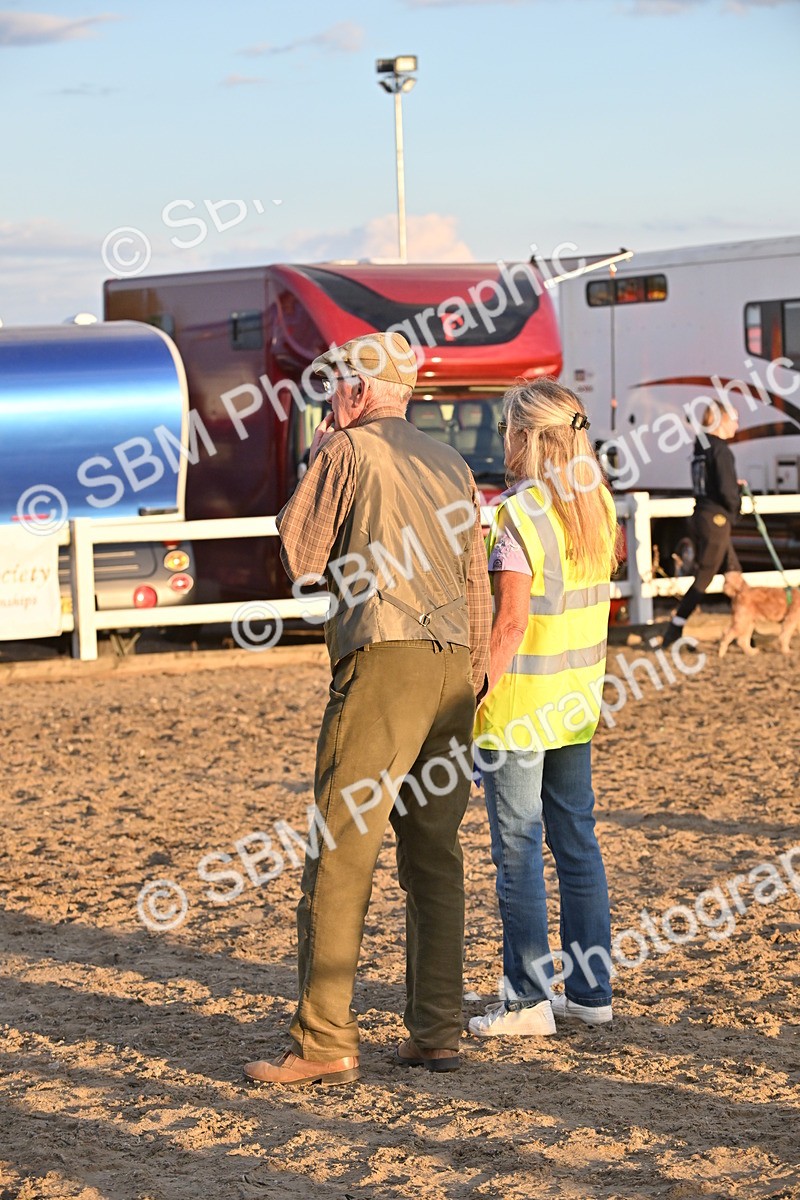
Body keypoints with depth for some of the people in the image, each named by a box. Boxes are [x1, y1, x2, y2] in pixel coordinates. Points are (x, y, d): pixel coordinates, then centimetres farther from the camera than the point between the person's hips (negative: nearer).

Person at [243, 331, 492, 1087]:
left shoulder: (348, 450, 1)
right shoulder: (450, 464, 20)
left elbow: (300, 559, 3)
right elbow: (477, 586, 18)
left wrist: (314, 464, 16)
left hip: (385, 659, -7)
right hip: (453, 664, 7)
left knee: (339, 852, -6)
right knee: (433, 852, 11)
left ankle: (324, 1043, -9)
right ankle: (436, 1033, 10)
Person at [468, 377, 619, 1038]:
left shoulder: (520, 514, -17)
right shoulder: (598, 505, 6)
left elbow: (511, 621, -19)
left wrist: (472, 695, -14)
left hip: (518, 706, -8)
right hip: (577, 700, 8)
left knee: (519, 848, -1)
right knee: (577, 839, 13)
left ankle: (529, 997, 3)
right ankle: (591, 988, 18)